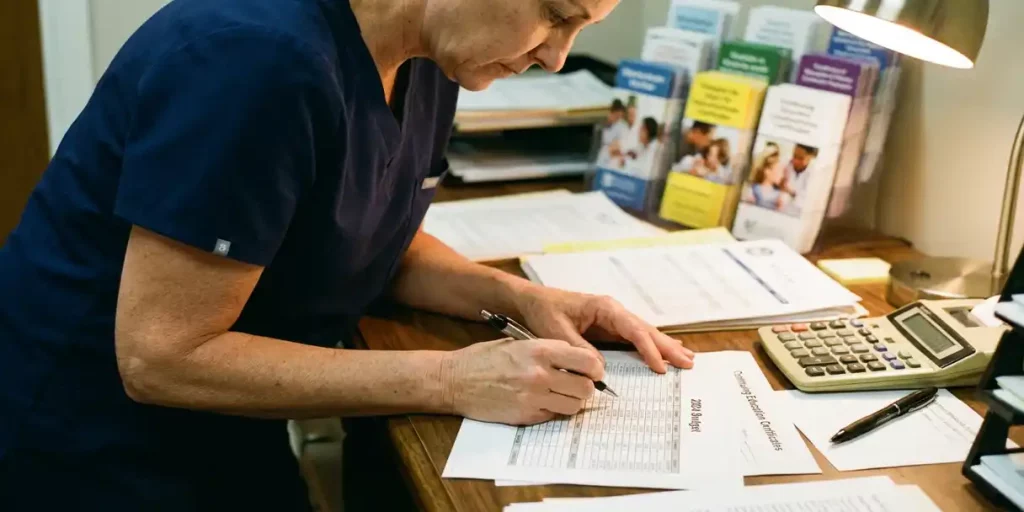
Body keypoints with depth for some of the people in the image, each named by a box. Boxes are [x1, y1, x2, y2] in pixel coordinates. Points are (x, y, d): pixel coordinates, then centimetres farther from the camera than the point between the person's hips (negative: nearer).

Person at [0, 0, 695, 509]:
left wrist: (521, 298, -9)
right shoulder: (261, 57, -31)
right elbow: (162, 357, -29)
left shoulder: (428, 61, -4)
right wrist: (451, 381, -28)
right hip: (87, 450, -7)